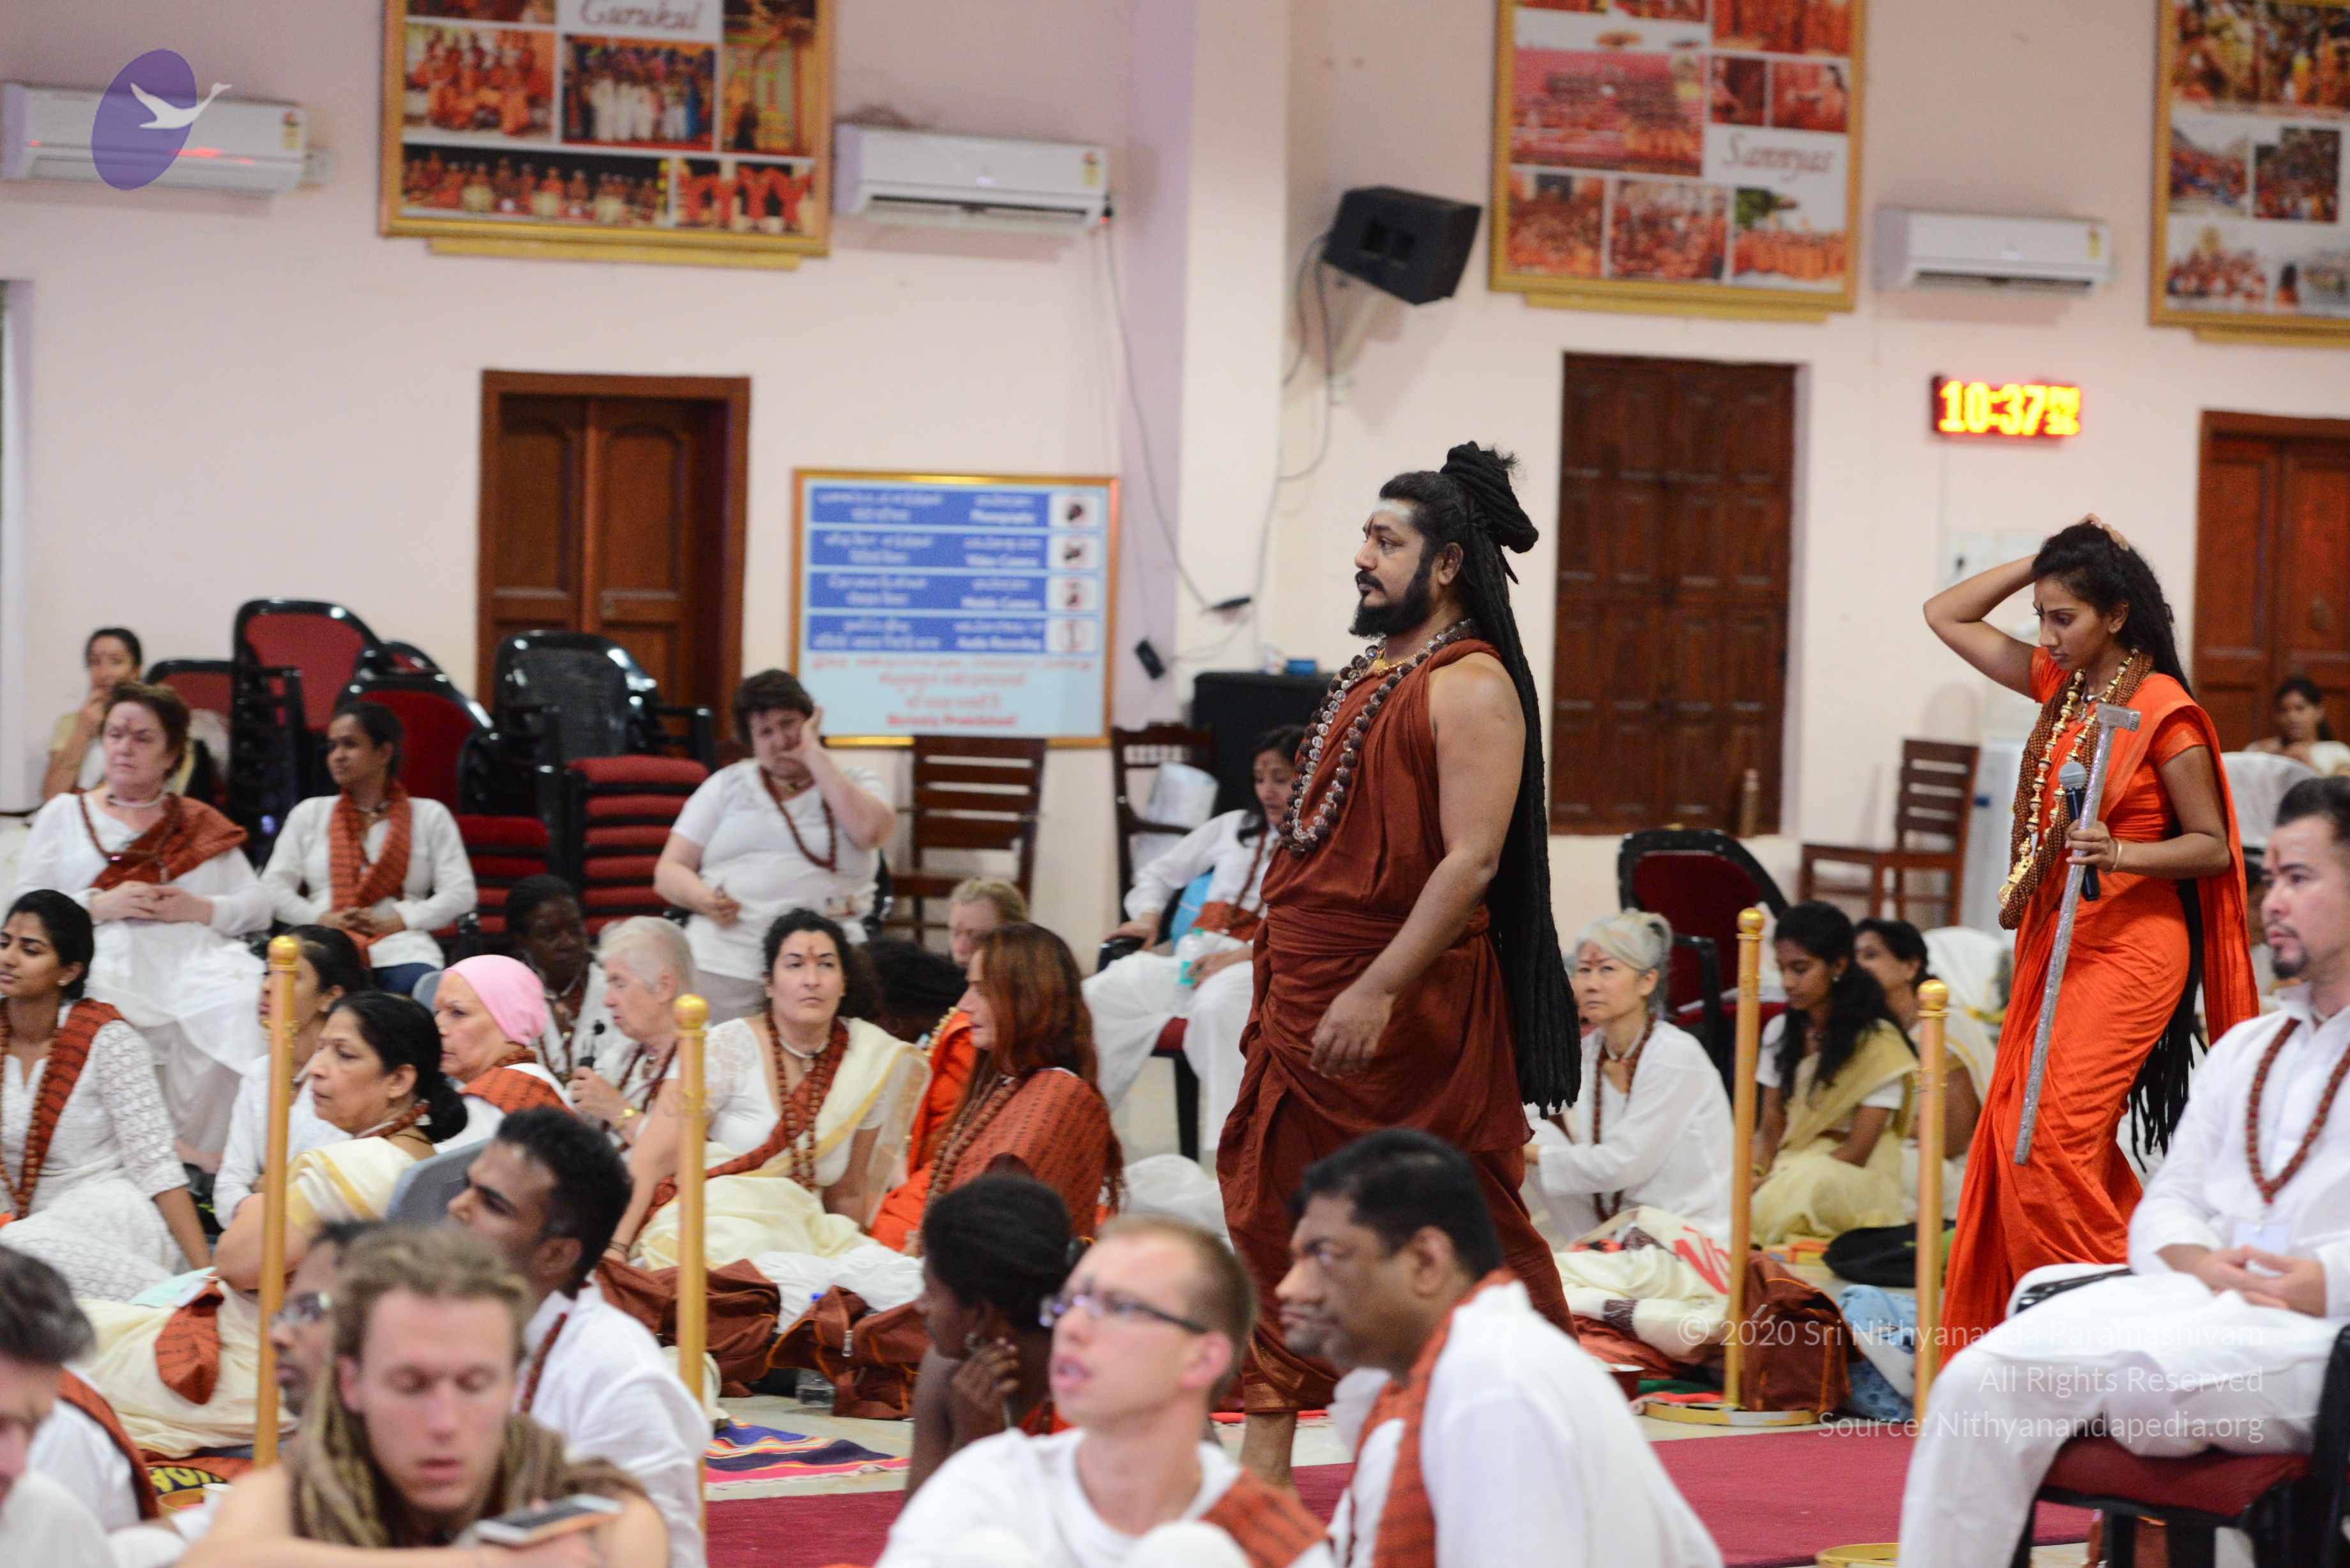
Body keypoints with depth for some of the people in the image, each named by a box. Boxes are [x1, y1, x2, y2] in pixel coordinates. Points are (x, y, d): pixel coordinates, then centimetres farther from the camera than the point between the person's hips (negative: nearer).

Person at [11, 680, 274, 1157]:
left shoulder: (200, 824, 25)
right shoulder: (64, 815, 22)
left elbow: (258, 904, 18)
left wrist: (201, 909, -3)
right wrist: (100, 905, -6)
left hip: (196, 963, 1)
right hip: (106, 970, -1)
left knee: (236, 1017, -34)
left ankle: (202, 1166, -25)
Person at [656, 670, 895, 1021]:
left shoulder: (857, 784, 15)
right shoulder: (727, 785, 18)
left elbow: (870, 830, -9)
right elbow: (668, 872, 14)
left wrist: (814, 755, -1)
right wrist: (702, 898, -9)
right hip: (724, 962, 1)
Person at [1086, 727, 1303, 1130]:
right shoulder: (1234, 827, 29)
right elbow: (1159, 874, 36)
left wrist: (1246, 954, -19)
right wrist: (1147, 915, 13)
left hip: (1258, 967, -5)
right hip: (1191, 957, 5)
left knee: (1218, 1007, -42)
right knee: (1093, 998, -21)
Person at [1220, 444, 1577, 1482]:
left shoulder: (1471, 687, -12)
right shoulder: (1368, 678, 16)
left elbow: (1472, 859, -21)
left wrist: (1377, 992, -26)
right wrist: (1280, 989, 18)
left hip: (1416, 1011, -9)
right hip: (1311, 1001, 9)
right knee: (1276, 1217, 6)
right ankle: (1264, 1467, 10)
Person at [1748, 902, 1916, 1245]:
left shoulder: (1878, 1042, -6)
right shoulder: (1781, 1032, 14)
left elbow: (1856, 1151, -9)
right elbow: (1771, 1127, 14)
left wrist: (1776, 1183, -19)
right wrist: (1755, 1173, -10)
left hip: (1856, 1183, -4)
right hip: (1788, 1170, 4)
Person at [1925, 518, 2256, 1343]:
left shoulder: (2162, 711, -11)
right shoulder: (2058, 686, 9)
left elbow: (2212, 846, -9)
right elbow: (1946, 616, 18)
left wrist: (2120, 853, -25)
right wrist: (2046, 562, 8)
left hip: (2128, 949, -8)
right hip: (2055, 941, 8)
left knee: (2051, 1140, -14)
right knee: (2020, 1137, 7)